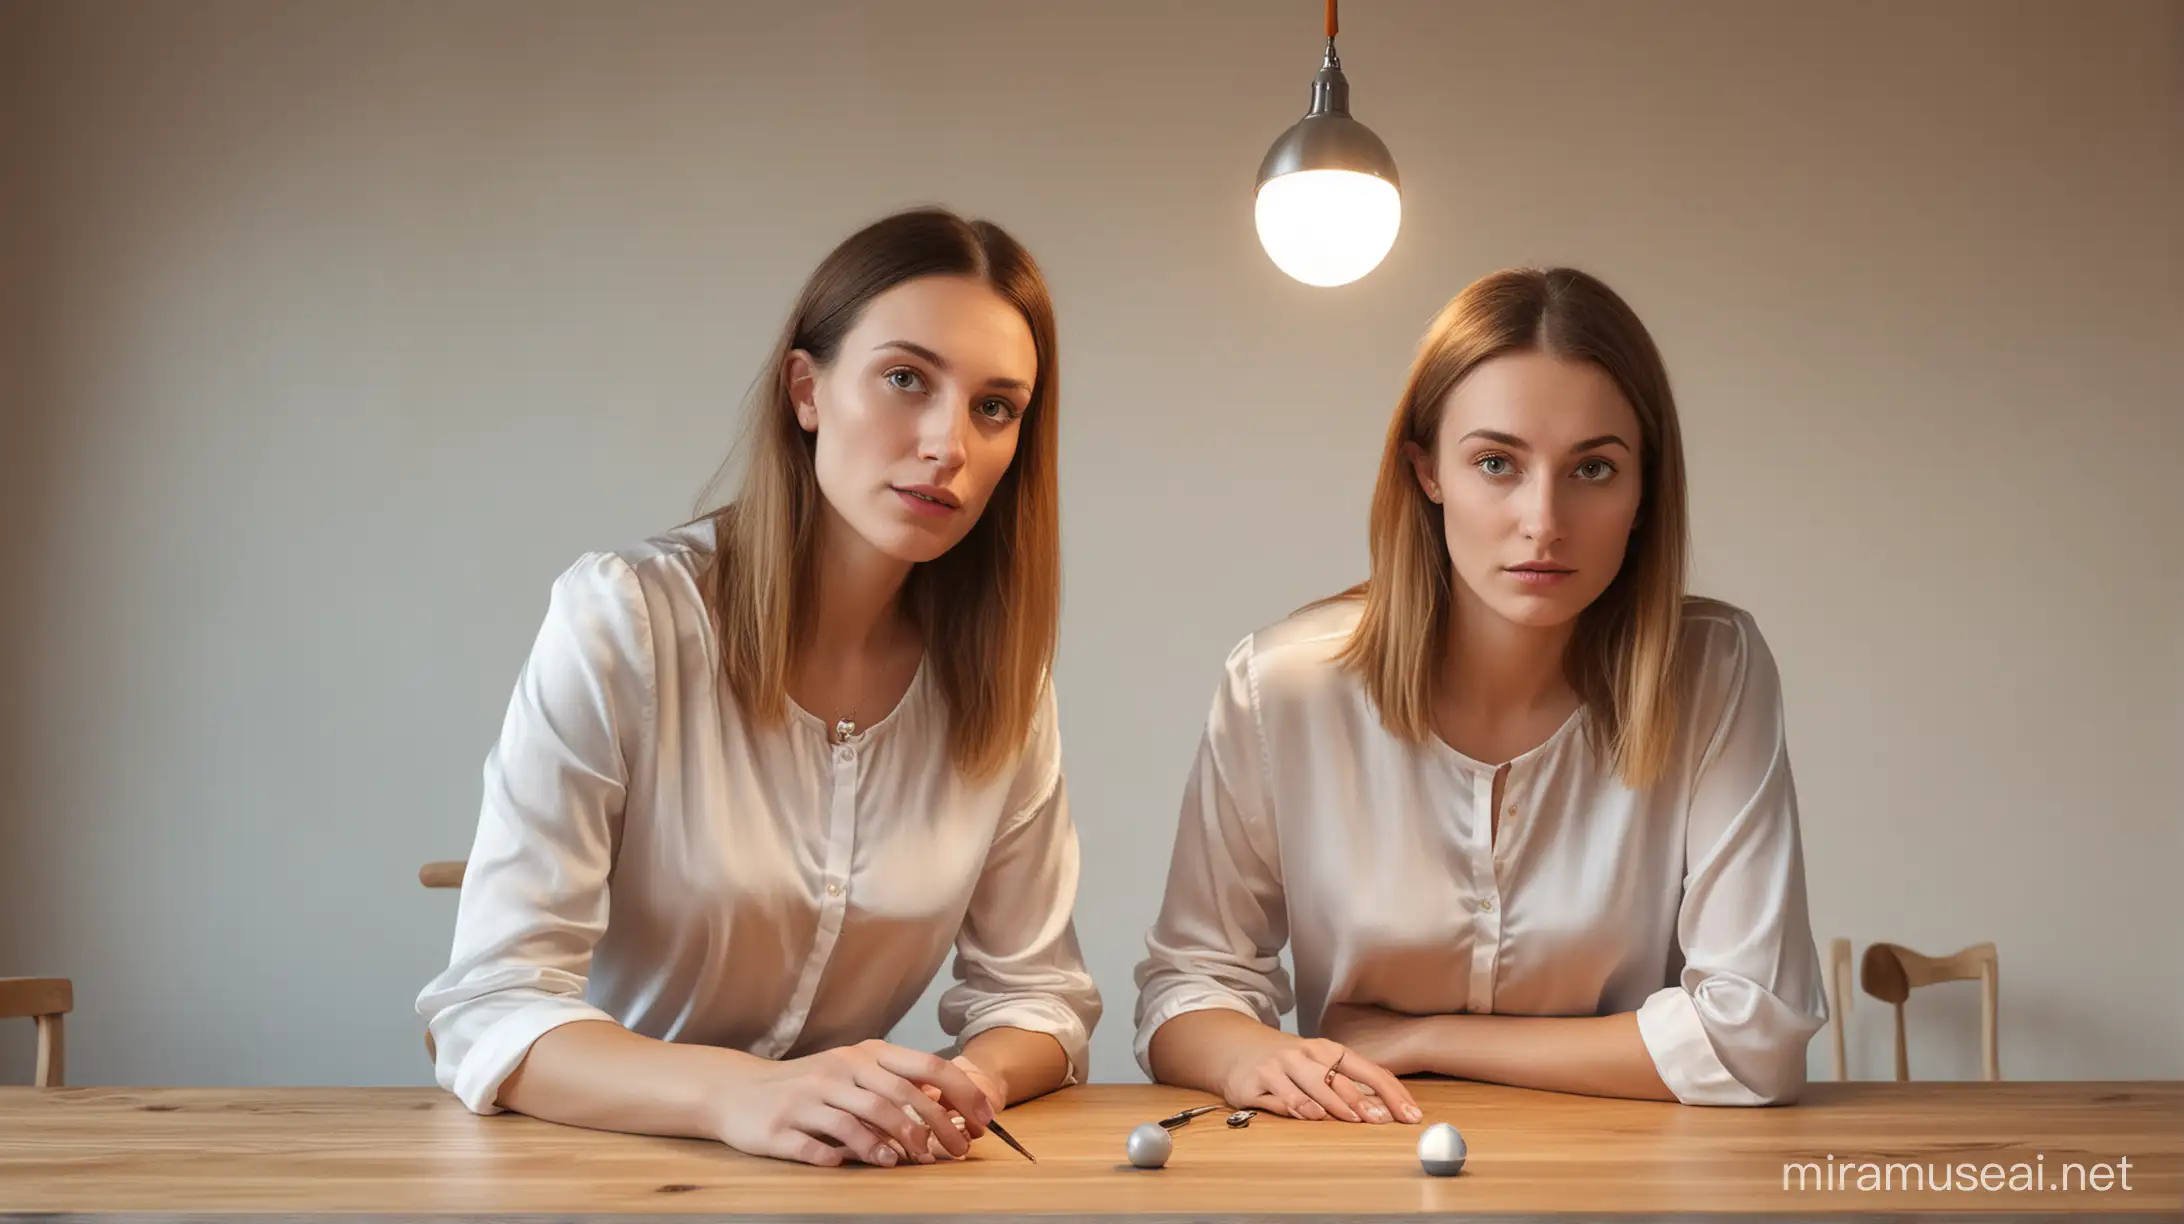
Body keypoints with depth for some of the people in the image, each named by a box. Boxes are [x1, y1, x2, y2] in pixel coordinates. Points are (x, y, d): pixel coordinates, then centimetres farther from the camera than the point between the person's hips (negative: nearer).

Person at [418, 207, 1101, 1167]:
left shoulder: (1000, 676, -2)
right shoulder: (621, 619, -15)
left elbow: (1037, 991, 2)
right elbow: (488, 1011, -18)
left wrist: (972, 1080, -21)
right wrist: (740, 1094, -35)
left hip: (847, 1167, 3)